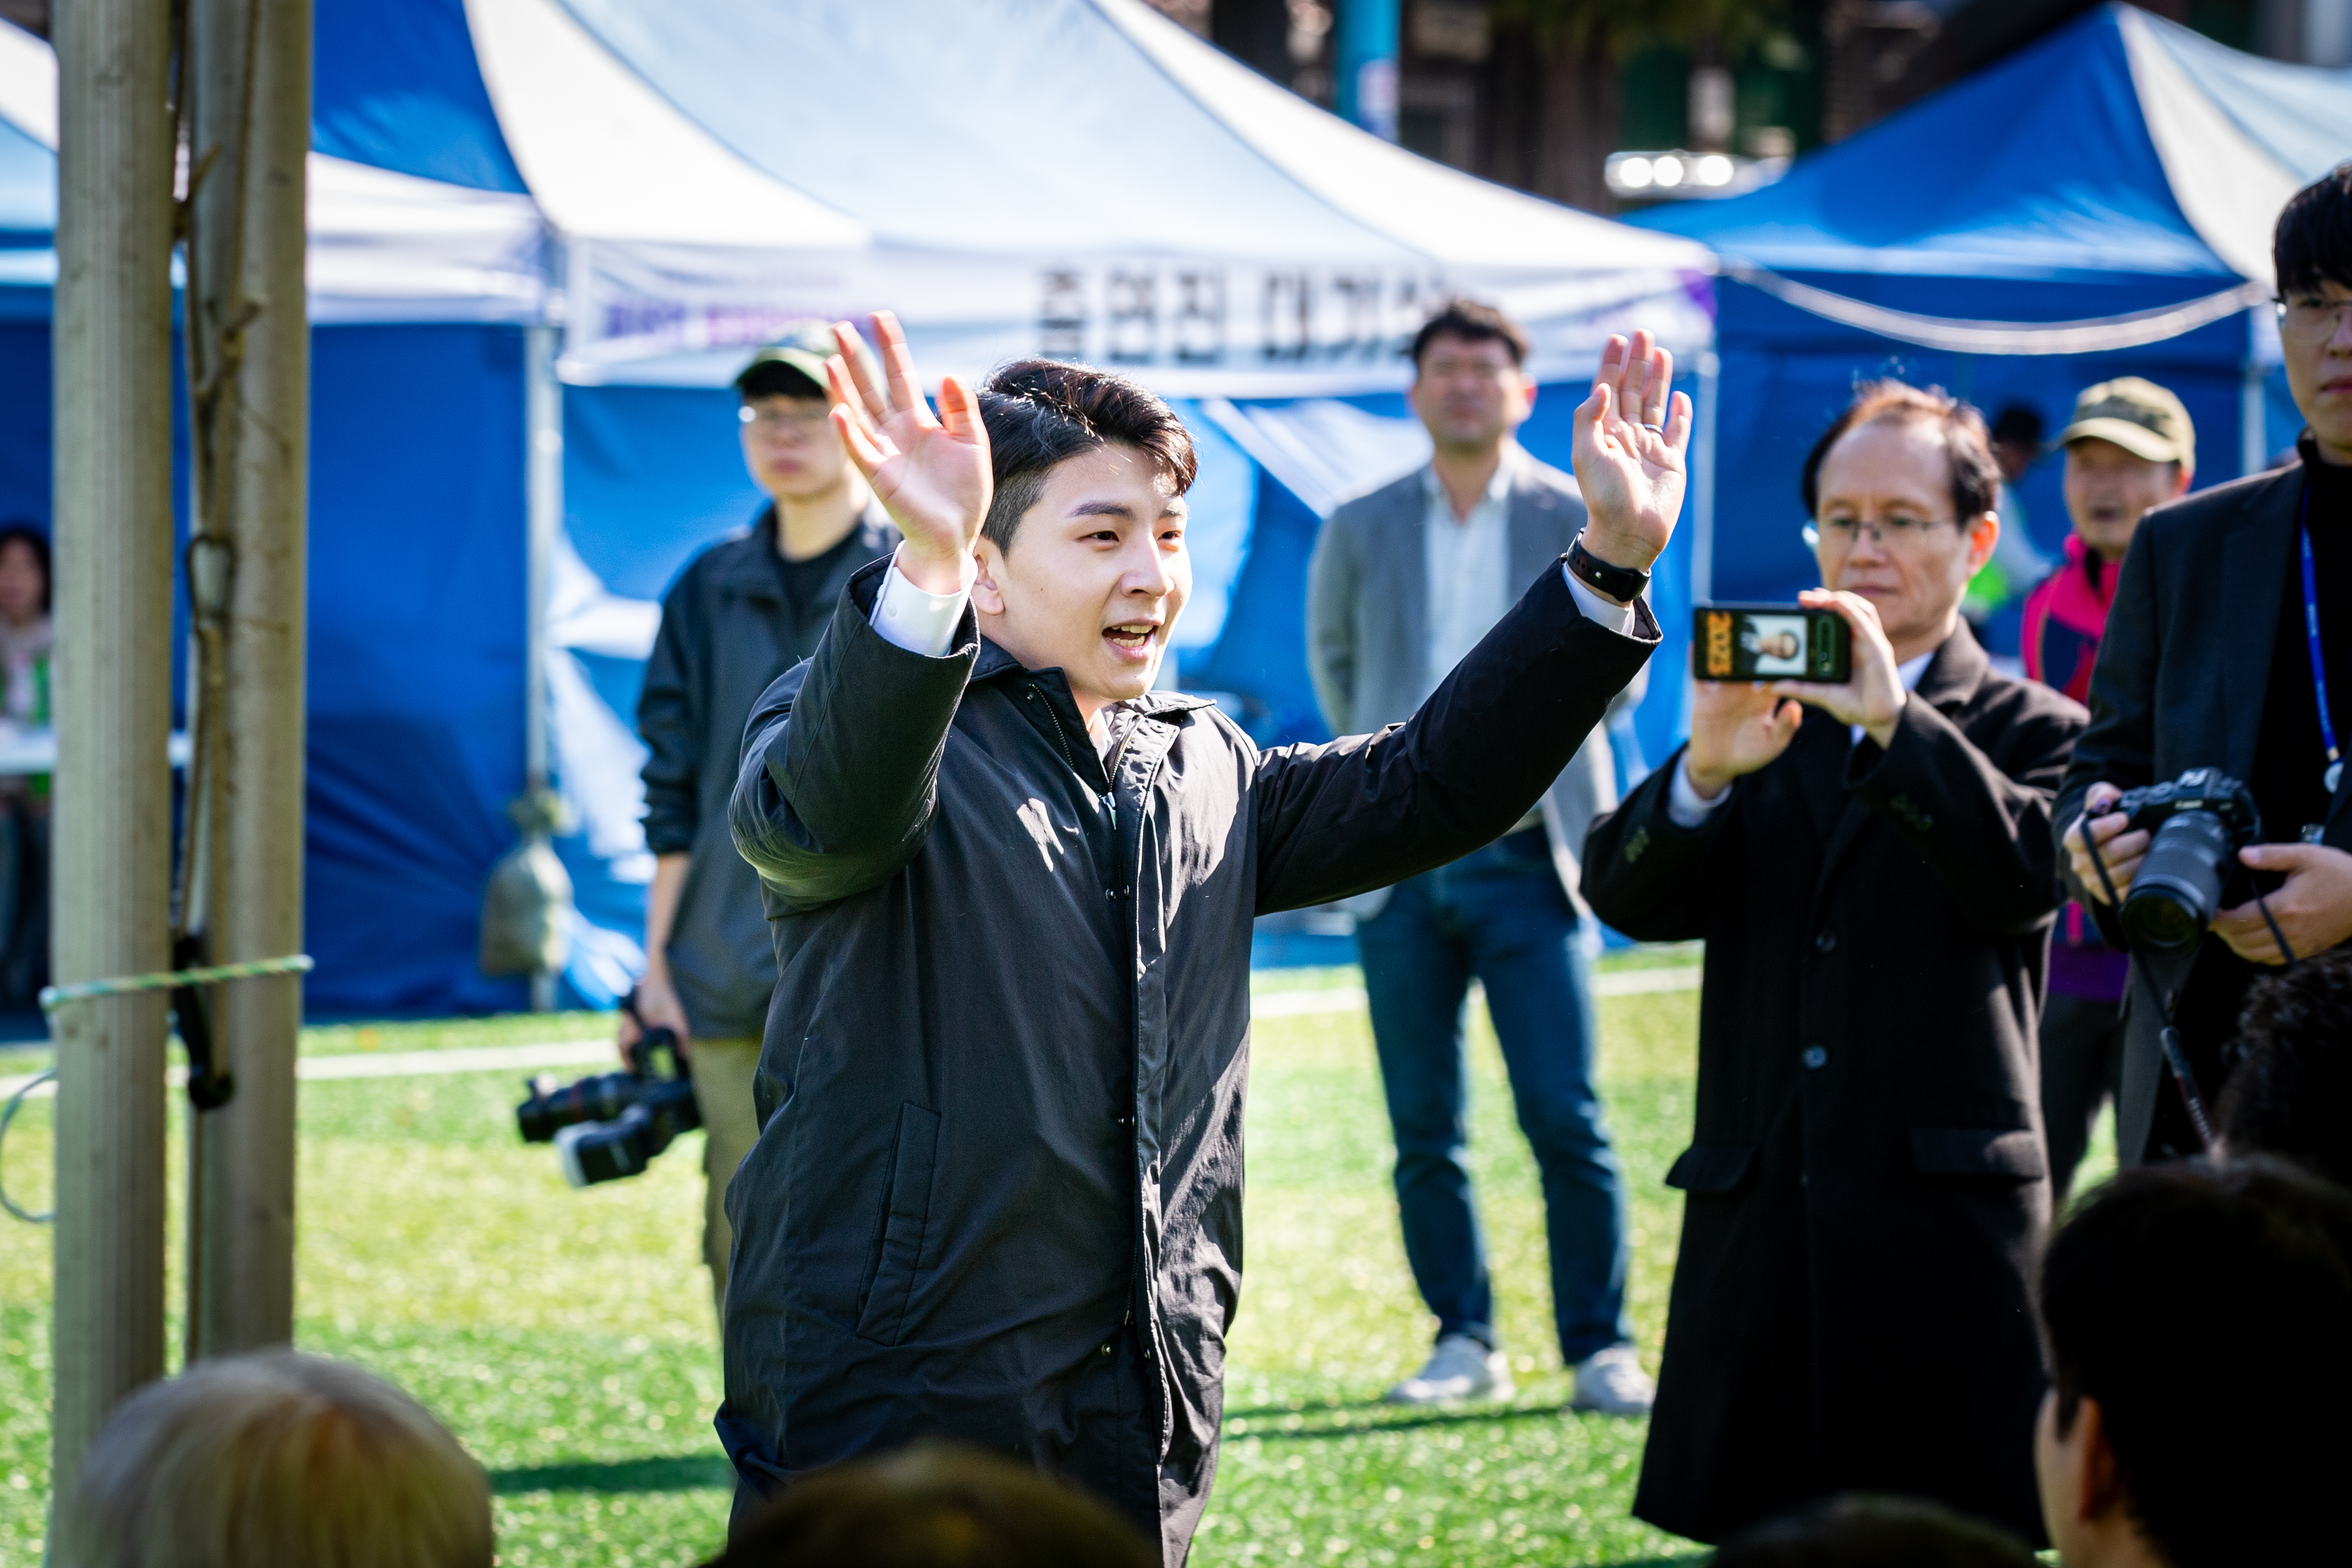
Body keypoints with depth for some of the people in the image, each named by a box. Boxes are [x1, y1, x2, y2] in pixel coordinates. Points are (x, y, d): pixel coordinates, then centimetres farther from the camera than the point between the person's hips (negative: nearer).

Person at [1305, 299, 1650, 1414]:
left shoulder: (1577, 519, 3)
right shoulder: (1361, 531, 10)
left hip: (1525, 858, -3)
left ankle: (1600, 1348, -2)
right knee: (1425, 1131, 4)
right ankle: (1463, 1341, 14)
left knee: (1565, 1117, -8)